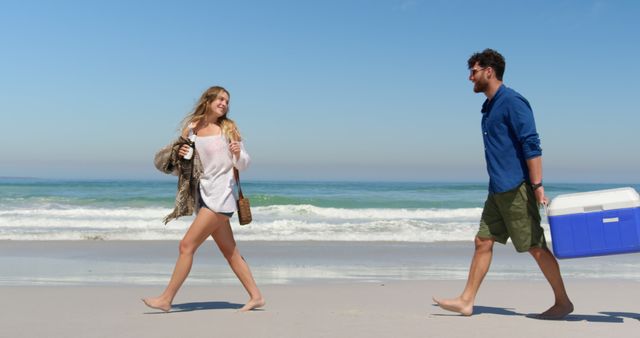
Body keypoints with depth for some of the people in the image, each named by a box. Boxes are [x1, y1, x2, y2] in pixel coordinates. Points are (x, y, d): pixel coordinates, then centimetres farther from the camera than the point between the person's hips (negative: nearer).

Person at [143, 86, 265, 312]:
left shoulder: (228, 128, -2)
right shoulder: (191, 128, 9)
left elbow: (243, 164, 1)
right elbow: (185, 163, 18)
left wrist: (238, 153, -20)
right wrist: (179, 154, -4)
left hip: (220, 195, -6)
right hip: (203, 194, 6)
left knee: (187, 245, -8)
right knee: (229, 252, 10)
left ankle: (166, 299, 0)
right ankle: (256, 296, 19)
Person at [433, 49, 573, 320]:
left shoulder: (512, 102, -12)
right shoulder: (489, 106, 17)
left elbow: (532, 146, -18)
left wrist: (537, 186, -23)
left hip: (516, 188, -9)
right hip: (498, 190, 9)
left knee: (535, 246, -2)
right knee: (483, 242, 7)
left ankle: (563, 302, 11)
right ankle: (466, 301, 10)